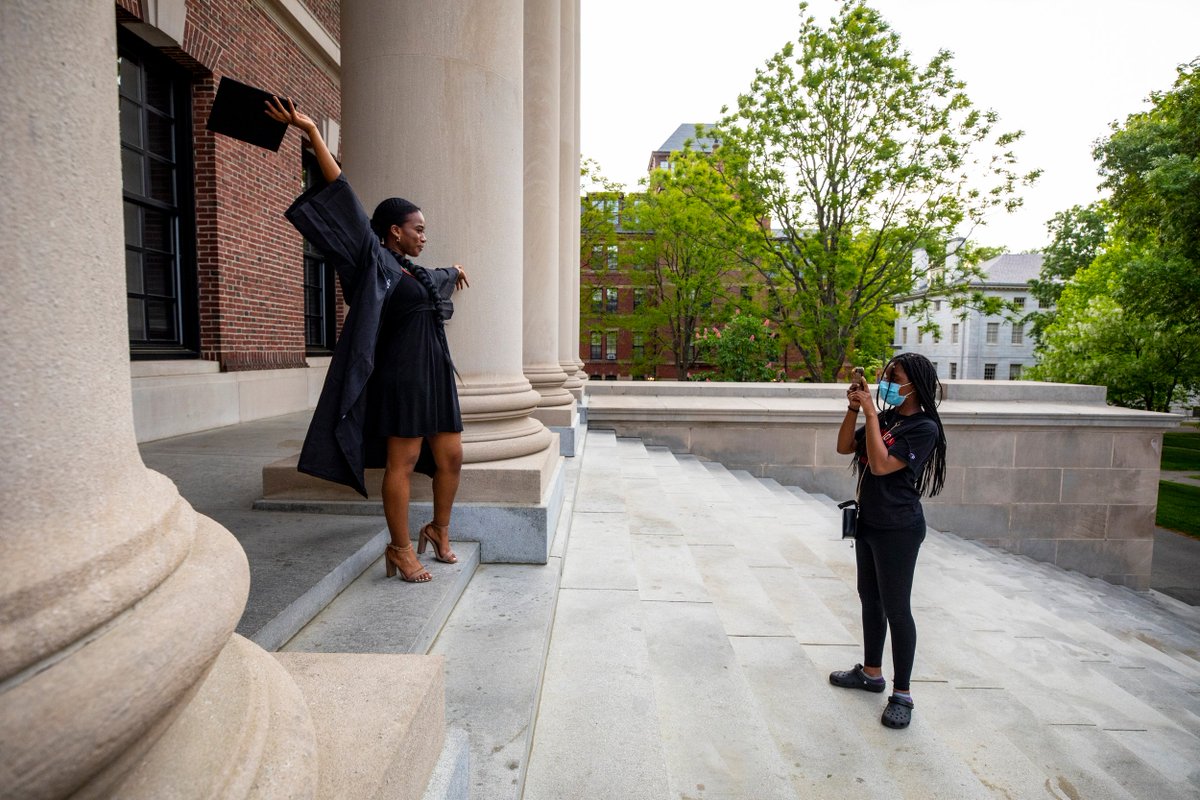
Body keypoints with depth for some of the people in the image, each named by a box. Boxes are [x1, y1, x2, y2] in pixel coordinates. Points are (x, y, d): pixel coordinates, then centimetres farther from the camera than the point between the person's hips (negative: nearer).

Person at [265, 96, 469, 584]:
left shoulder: (415, 273, 19)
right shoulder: (376, 263, -2)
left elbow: (438, 284, 45)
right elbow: (344, 197, -9)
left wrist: (454, 273, 66)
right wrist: (312, 132, -13)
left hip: (435, 376, 8)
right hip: (403, 376, -8)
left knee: (451, 457, 9)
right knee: (403, 463, -2)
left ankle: (439, 531, 28)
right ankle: (401, 549, 10)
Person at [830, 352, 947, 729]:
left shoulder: (924, 428, -16)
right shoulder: (886, 417, 4)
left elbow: (881, 464, -26)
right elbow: (844, 447, 4)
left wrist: (871, 413, -23)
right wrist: (855, 408, -8)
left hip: (898, 530, -8)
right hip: (869, 523, 8)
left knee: (895, 609, 2)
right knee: (870, 599, 18)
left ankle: (902, 694, 17)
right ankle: (871, 673, 35)